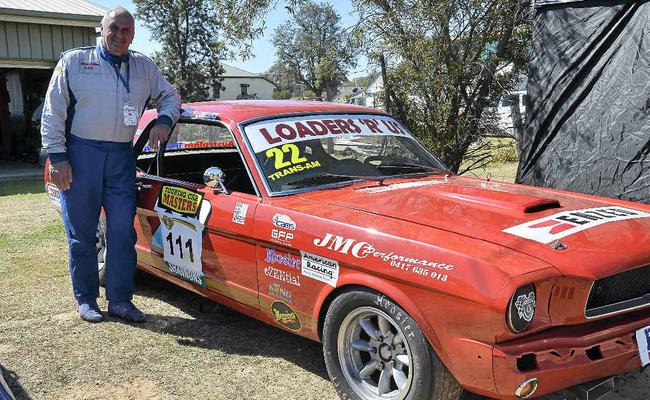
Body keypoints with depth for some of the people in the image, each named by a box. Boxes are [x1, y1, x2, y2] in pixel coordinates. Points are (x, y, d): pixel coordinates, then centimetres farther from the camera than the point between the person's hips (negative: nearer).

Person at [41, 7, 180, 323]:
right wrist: (57, 157, -7)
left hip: (121, 158, 3)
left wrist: (164, 121, -4)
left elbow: (169, 96, 19)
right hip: (80, 155, -2)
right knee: (81, 234, 4)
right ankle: (86, 299, 17)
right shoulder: (74, 61, 3)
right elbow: (53, 112, 0)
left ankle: (120, 300, 11)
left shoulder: (144, 67, 11)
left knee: (122, 232, 2)